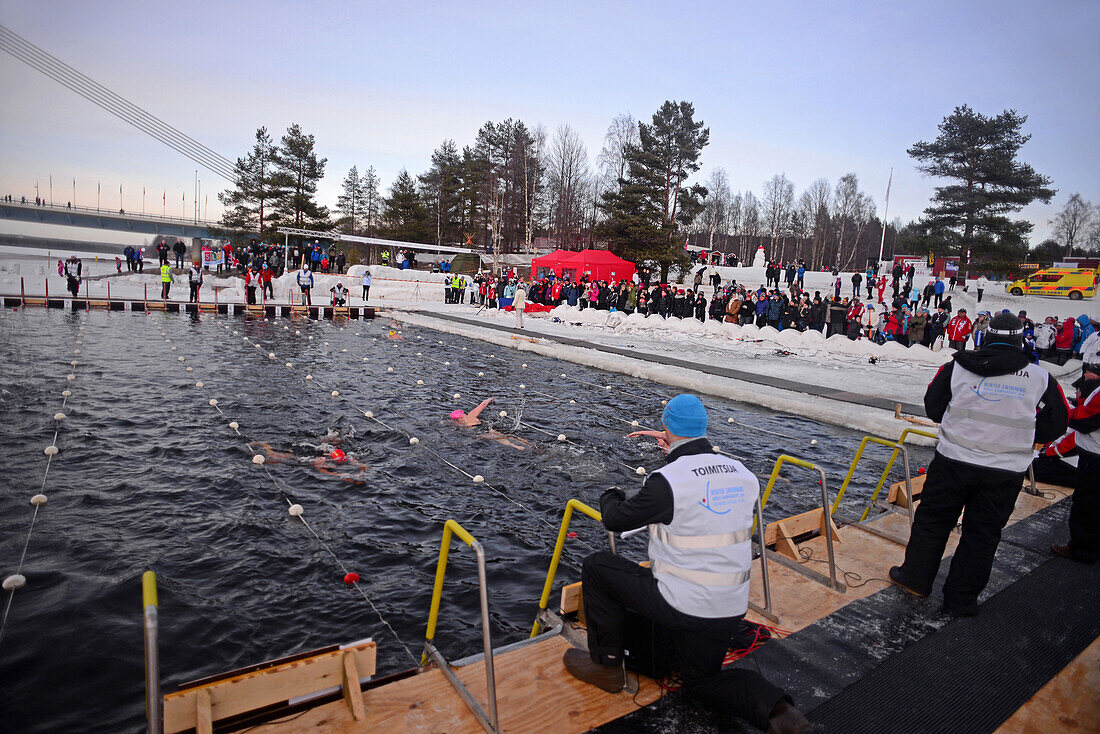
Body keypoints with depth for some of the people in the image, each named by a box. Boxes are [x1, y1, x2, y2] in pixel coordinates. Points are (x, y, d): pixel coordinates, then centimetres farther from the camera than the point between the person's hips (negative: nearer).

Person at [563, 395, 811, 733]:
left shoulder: (666, 481, -20)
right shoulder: (744, 475, 0)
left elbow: (615, 520, -7)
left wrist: (610, 496, 16)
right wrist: (676, 451, 27)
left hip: (681, 603, -7)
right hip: (731, 610, 7)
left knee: (596, 566, 9)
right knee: (701, 680, 30)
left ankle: (606, 665, 19)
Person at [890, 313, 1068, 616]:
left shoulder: (957, 366, -5)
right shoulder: (1040, 378, -4)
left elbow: (933, 407, 3)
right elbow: (1053, 426, 4)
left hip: (954, 461, -1)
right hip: (1006, 471, 1)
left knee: (933, 519, 14)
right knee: (983, 533, 12)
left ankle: (915, 578, 26)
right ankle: (961, 599, 22)